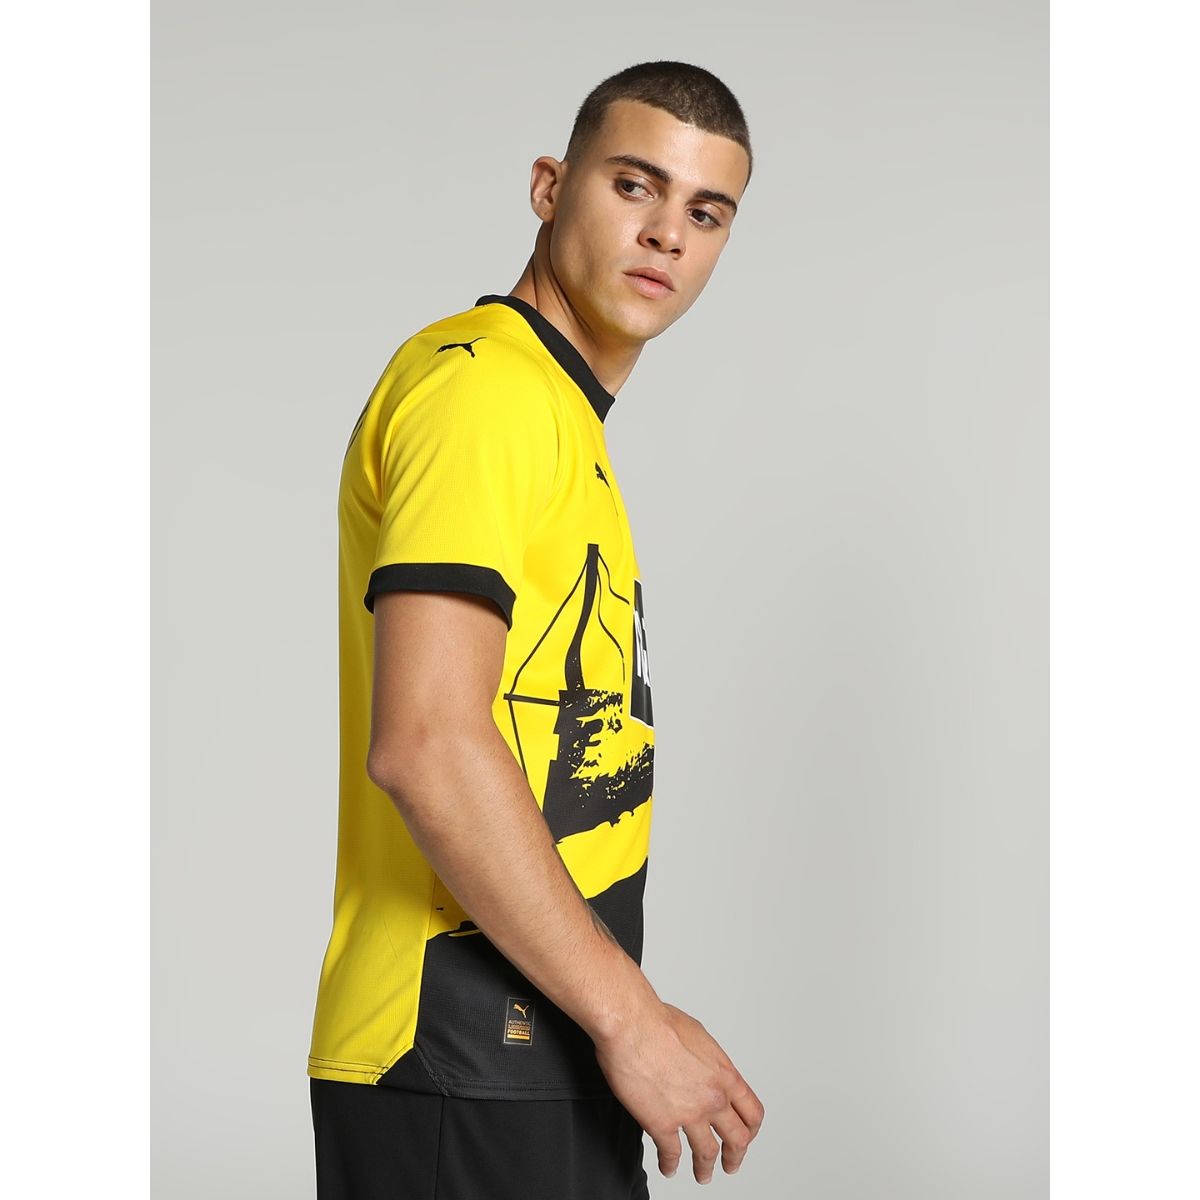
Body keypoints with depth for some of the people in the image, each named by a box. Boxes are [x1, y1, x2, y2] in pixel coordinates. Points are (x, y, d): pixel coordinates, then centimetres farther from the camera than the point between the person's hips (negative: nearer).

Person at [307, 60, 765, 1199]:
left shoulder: (563, 415, 21)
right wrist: (630, 1016, -18)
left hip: (537, 1053, 10)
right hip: (464, 1059, -10)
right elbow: (424, 743, -23)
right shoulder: (482, 380, -12)